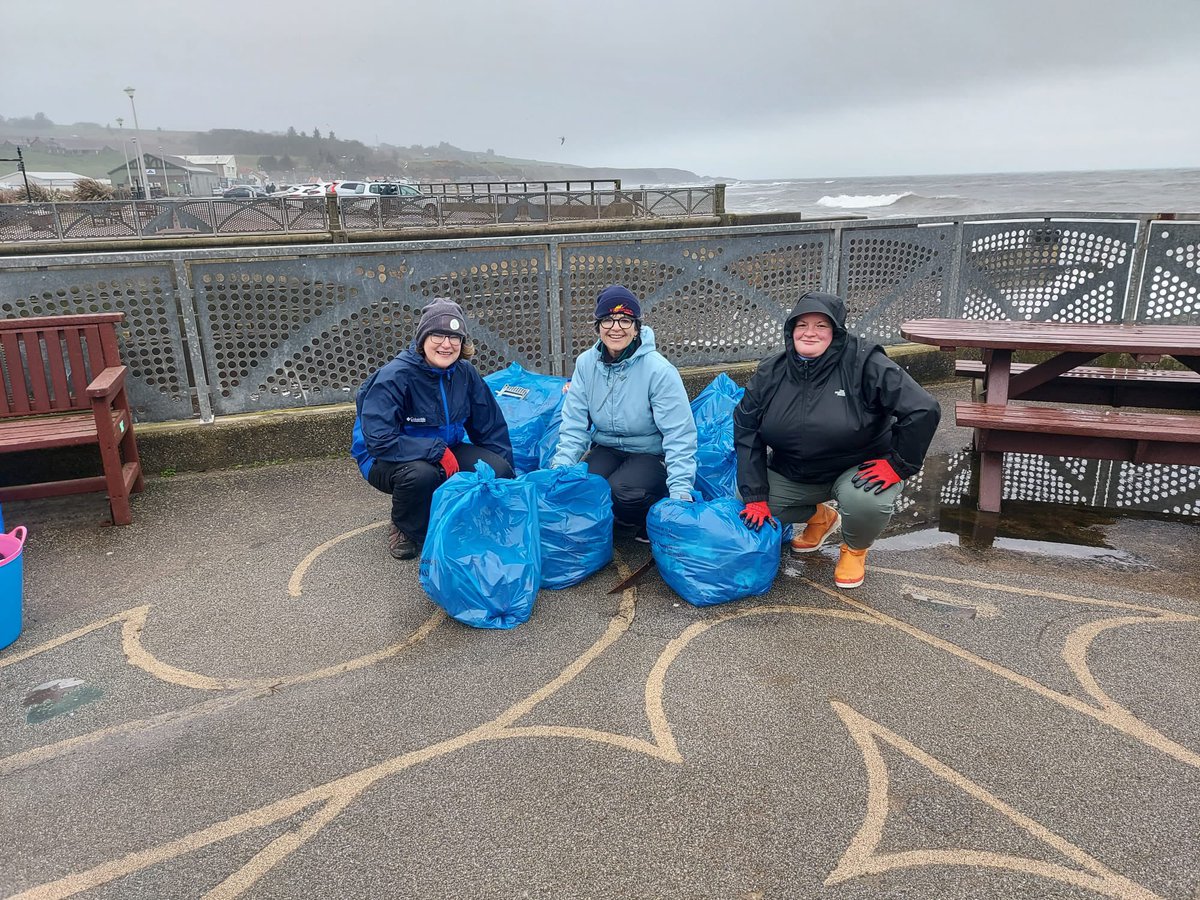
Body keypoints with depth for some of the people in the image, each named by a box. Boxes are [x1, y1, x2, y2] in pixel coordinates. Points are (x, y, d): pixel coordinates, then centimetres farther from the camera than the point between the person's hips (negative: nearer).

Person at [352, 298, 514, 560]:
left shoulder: (465, 373, -5)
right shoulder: (394, 377, -23)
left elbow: (491, 427, 3)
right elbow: (379, 441, -29)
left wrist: (505, 476, -1)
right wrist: (438, 451, -31)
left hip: (445, 452, 5)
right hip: (385, 460, -5)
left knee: (498, 470, -19)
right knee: (421, 474, -39)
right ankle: (404, 528, -5)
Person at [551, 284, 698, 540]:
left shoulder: (659, 370, -20)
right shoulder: (586, 363, -6)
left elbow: (679, 435, -20)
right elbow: (574, 423, -4)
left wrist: (681, 489, -27)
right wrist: (560, 467, -18)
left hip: (651, 453, -4)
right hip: (606, 449, 4)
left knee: (623, 490, -33)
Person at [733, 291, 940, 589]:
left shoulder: (865, 363, -21)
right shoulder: (771, 372, -6)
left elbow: (923, 410, -23)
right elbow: (746, 429, -5)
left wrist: (897, 464, -20)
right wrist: (755, 496, -10)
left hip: (861, 469, -4)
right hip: (793, 473, 5)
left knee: (865, 500, -37)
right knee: (746, 507, -11)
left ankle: (855, 550, 4)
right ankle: (821, 517, 20)